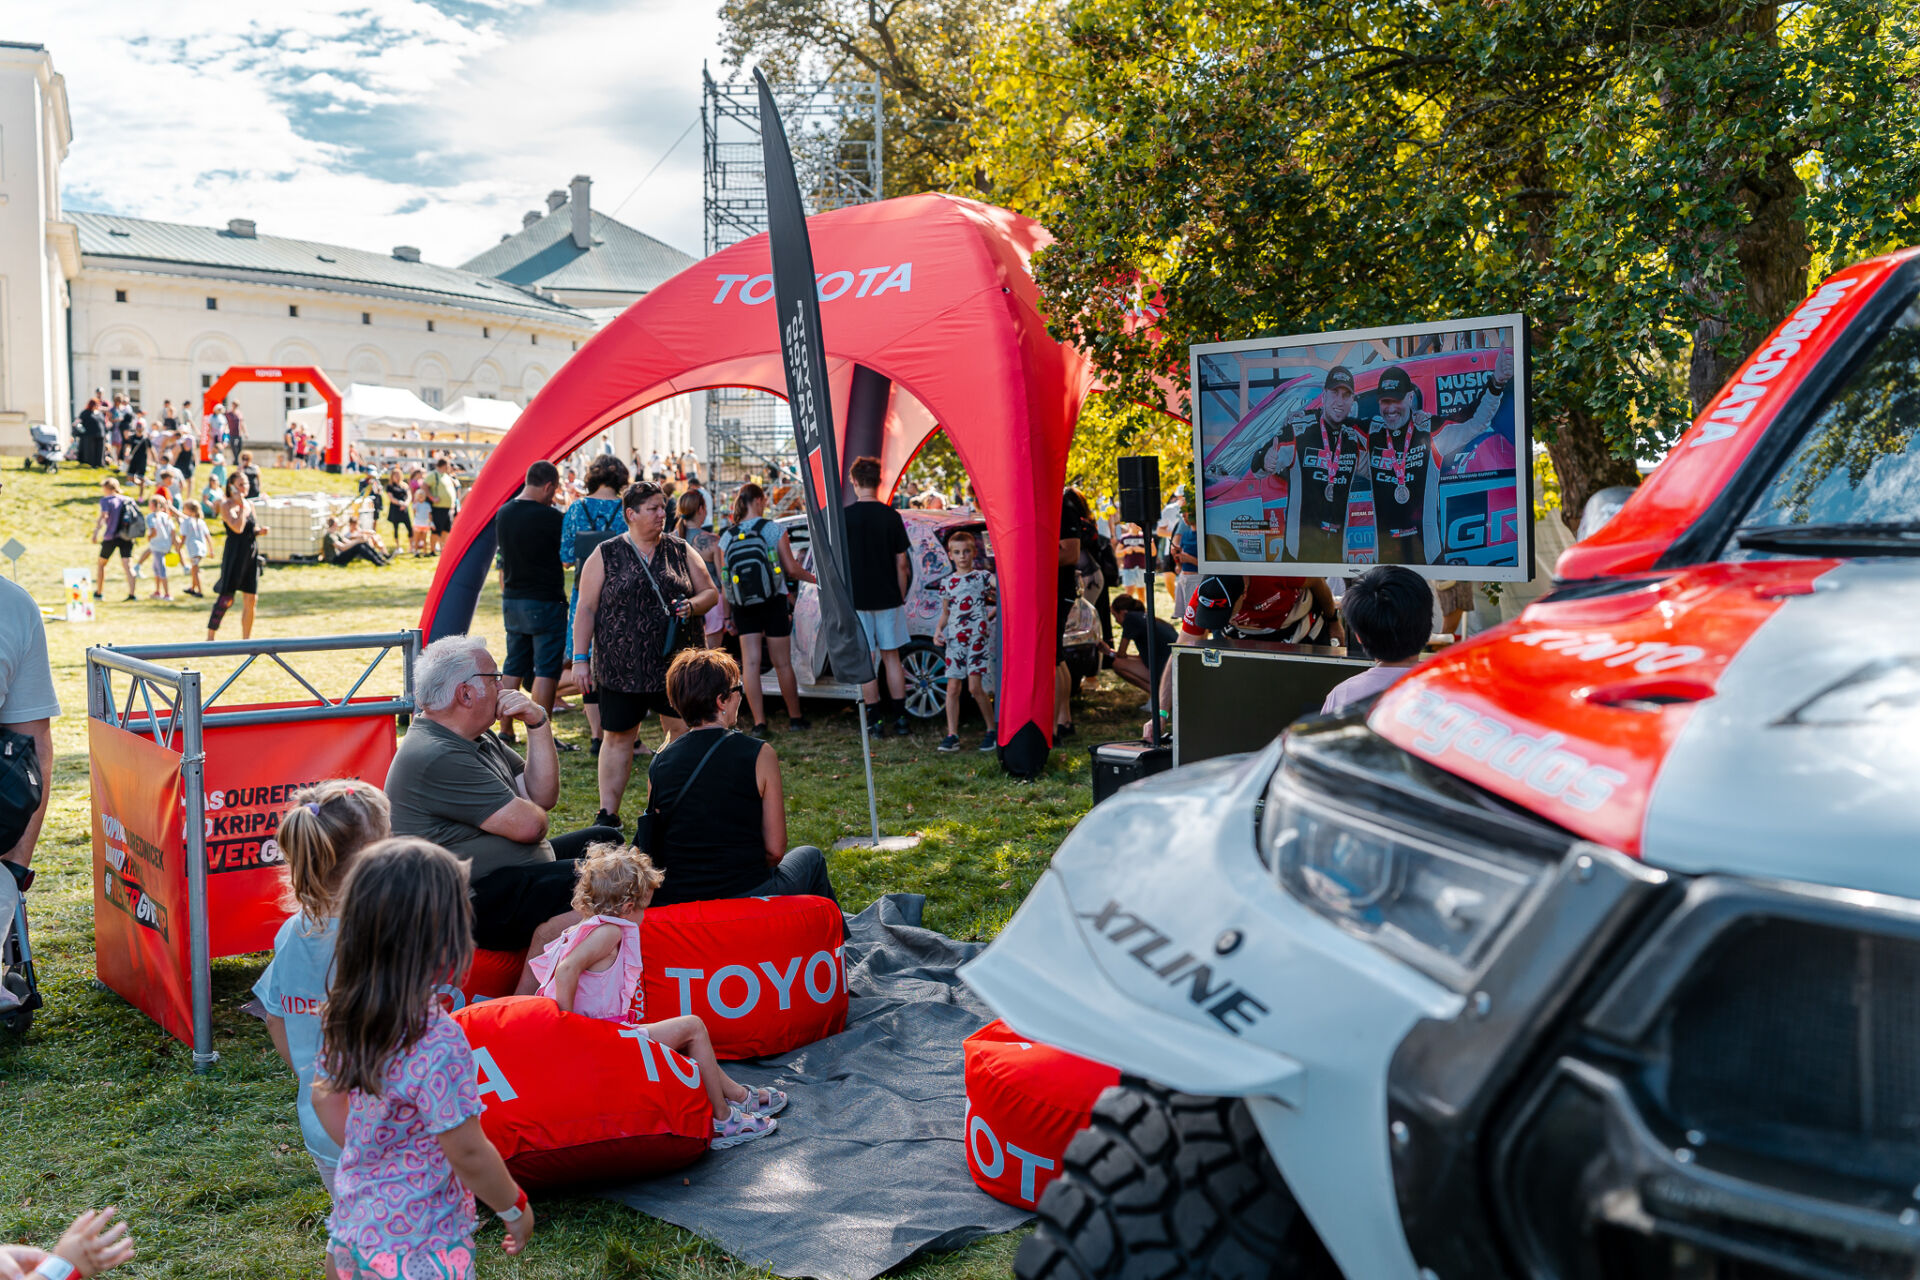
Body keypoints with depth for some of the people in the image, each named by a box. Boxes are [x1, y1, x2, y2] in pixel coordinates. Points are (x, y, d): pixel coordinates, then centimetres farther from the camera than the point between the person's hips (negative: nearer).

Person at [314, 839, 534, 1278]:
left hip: (352, 1223, 7)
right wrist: (514, 1207, -6)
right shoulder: (438, 1042, -29)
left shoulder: (342, 1016, -7)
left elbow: (324, 1098, 9)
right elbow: (467, 1152, -22)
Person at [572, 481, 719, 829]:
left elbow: (710, 593, 11)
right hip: (621, 666, -1)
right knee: (617, 736, 5)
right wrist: (580, 658, -4)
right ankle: (608, 813, 15)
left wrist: (691, 605, -11)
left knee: (683, 728, 0)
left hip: (675, 662, 2)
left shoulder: (680, 551, 7)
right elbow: (586, 609, 1)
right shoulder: (606, 556, 1)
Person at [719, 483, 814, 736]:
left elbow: (724, 579, 6)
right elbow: (791, 568, -4)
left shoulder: (727, 537, 3)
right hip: (773, 602, -2)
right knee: (782, 663, 7)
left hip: (743, 607, 2)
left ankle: (759, 721, -2)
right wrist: (814, 578, 13)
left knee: (750, 664, 2)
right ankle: (795, 717, 18)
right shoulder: (773, 529, -5)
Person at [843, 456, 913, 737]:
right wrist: (901, 596, 11)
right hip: (888, 597, 2)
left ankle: (876, 719, 5)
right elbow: (902, 563, 1)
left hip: (857, 598, -2)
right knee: (891, 656, 11)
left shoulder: (844, 517, -7)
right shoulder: (891, 516, -2)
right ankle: (900, 718, 12)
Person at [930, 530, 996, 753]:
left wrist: (991, 615, -8)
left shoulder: (982, 577, 0)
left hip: (978, 637, -4)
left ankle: (992, 730, 7)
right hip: (954, 640, 4)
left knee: (975, 686, -9)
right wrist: (938, 630, 6)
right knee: (953, 687, 1)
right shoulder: (947, 582, 12)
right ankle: (952, 735, 7)